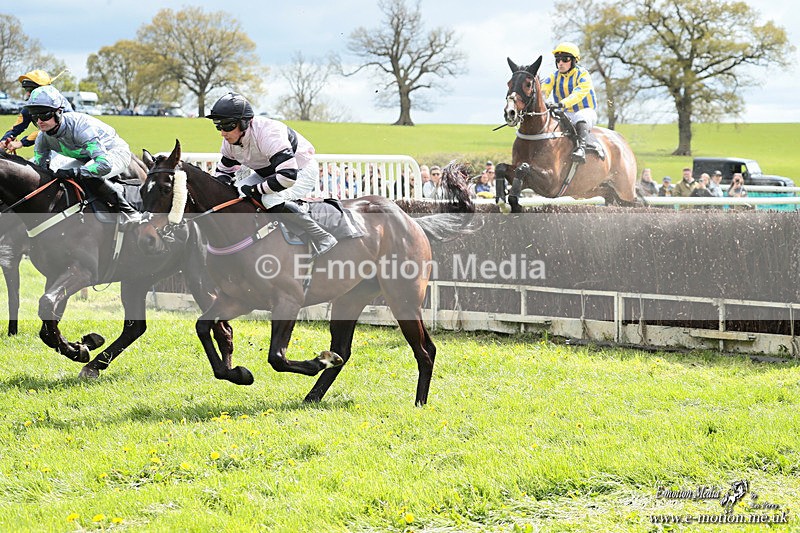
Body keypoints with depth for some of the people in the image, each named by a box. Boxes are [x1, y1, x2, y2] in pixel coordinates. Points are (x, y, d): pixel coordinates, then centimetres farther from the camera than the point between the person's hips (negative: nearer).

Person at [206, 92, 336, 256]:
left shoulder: (267, 133, -37)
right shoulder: (230, 141, -10)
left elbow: (288, 176, -44)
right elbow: (224, 170, 9)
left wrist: (255, 190, -34)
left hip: (301, 170, -9)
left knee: (272, 200, -34)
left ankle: (322, 238, -27)